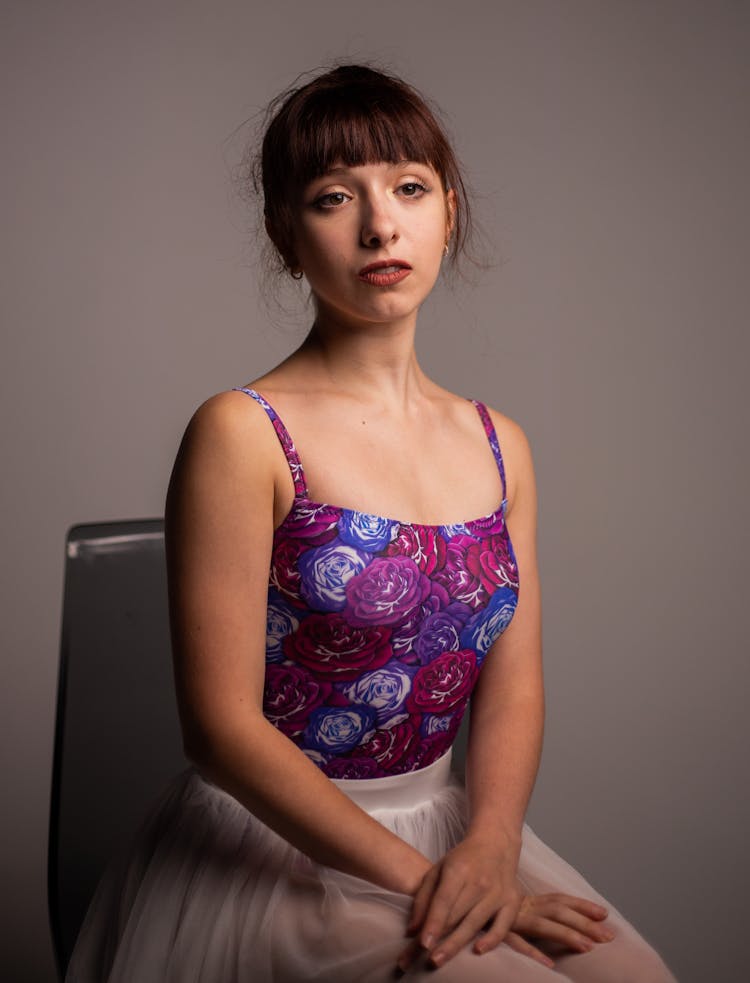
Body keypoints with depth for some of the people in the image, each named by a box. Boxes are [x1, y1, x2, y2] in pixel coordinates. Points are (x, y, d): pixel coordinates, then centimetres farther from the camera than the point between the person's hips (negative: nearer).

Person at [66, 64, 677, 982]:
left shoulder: (499, 445, 6)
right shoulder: (240, 434, -12)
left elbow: (513, 688, 2)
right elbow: (224, 728, -15)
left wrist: (488, 847, -16)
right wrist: (421, 878, -17)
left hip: (447, 830, 5)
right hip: (277, 847, -5)